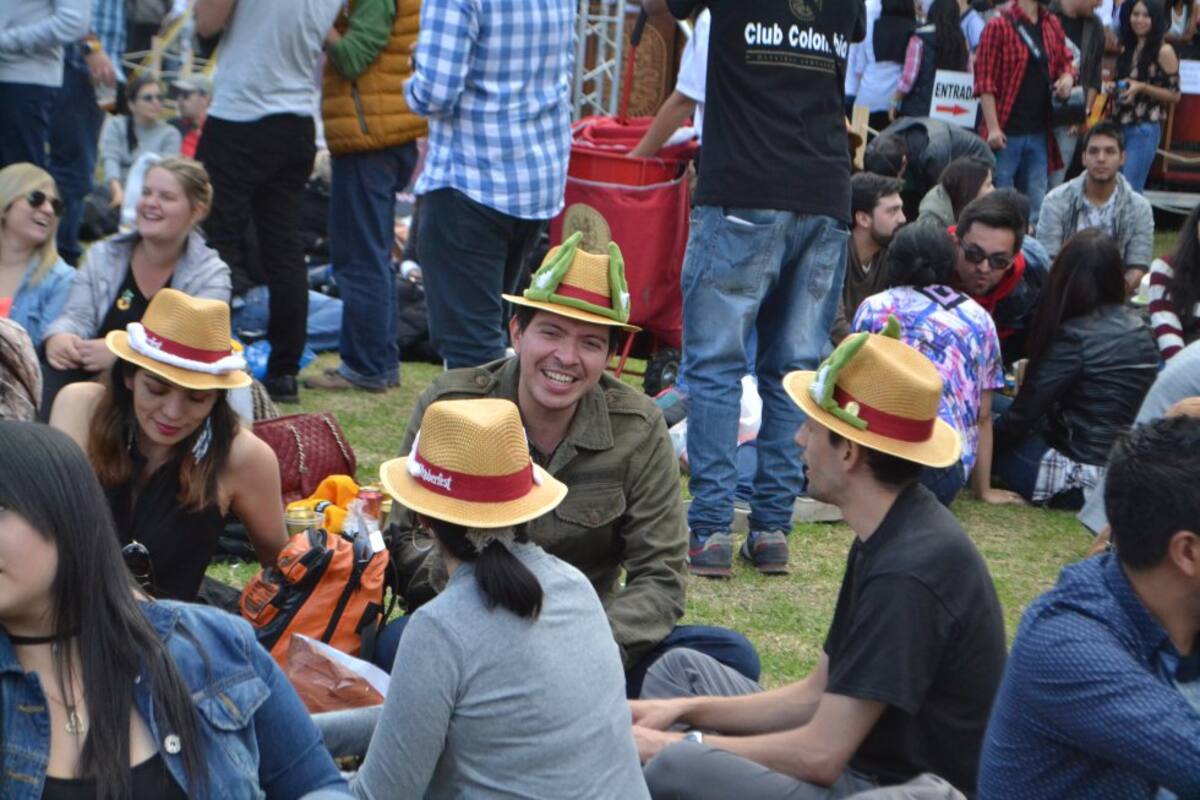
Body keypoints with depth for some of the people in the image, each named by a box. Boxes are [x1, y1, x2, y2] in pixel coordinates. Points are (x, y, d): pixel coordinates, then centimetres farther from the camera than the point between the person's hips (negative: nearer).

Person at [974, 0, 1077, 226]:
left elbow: (1065, 61, 23)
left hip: (1040, 132, 6)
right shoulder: (999, 26, -8)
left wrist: (1067, 76, -2)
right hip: (1007, 132, -6)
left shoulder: (1052, 25, 9)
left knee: (1036, 206, 10)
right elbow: (985, 80, -10)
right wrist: (993, 127, -15)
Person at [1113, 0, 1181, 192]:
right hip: (1120, 126, 7)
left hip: (1145, 130, -7)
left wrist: (1142, 88, -19)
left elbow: (1175, 95, -7)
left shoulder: (1164, 51, -8)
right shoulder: (1127, 48, 12)